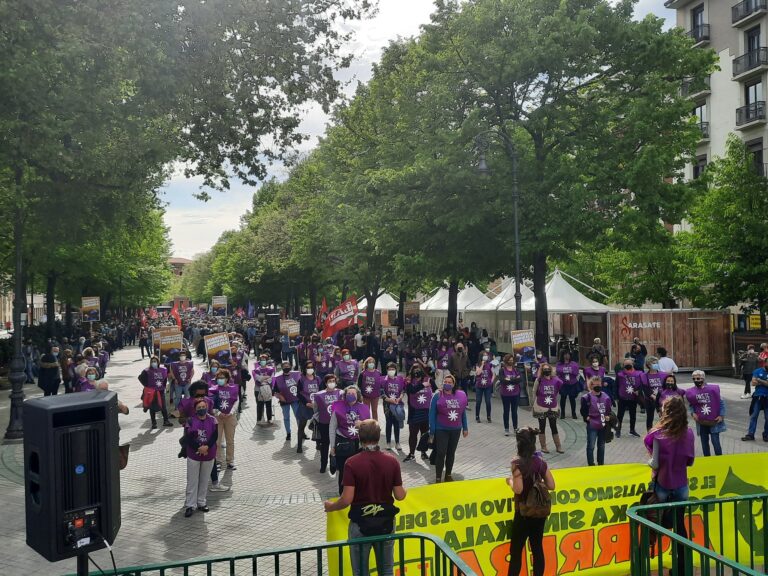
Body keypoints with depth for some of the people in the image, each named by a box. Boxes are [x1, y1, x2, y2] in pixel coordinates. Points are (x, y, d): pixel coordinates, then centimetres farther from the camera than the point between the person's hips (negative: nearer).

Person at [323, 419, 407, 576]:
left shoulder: (352, 463, -16)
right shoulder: (392, 461, -8)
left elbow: (347, 500, -18)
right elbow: (399, 495, -4)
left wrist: (330, 506, 2)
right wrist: (404, 490, 19)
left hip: (361, 523, -3)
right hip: (386, 521, 3)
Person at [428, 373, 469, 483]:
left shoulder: (461, 395, 0)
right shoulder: (437, 396, -10)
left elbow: (463, 412, 9)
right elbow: (432, 414, -8)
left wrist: (465, 428, 10)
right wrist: (432, 431, -10)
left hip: (456, 430, 4)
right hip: (441, 430, -3)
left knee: (451, 453, 14)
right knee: (441, 453, -4)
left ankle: (448, 475, 28)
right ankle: (438, 478, 6)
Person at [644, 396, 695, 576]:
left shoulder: (658, 434, -16)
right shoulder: (688, 433, -7)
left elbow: (654, 463, -15)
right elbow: (690, 461, 2)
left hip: (662, 485, -3)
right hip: (681, 486, 3)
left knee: (663, 524, 12)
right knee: (680, 524, 14)